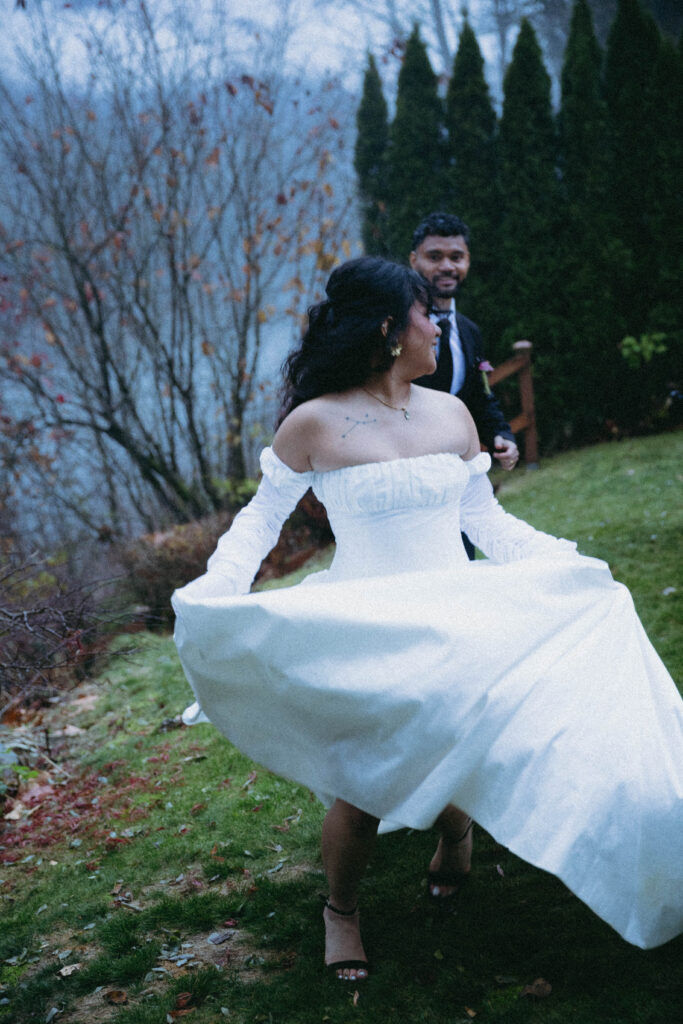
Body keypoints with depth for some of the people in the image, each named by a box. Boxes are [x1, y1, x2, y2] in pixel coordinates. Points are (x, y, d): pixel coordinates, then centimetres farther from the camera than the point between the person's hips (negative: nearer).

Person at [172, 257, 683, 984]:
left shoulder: (451, 415, 6)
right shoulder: (314, 423, -7)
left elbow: (486, 519, 14)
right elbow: (262, 517, 2)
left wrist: (570, 564, 6)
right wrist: (215, 588, -14)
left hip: (458, 623, 4)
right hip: (366, 636, -4)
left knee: (464, 759, -4)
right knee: (364, 786, -10)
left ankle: (452, 852, 34)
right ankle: (340, 909, 21)